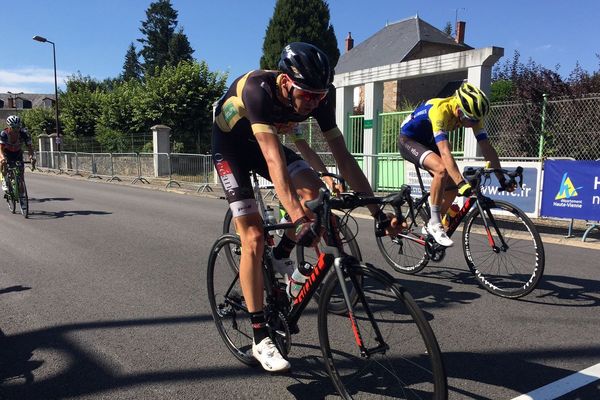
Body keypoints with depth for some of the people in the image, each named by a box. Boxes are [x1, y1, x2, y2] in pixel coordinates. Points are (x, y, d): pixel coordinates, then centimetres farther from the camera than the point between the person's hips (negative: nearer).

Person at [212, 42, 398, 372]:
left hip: (264, 140, 5)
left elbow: (343, 156, -20)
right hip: (231, 145, -4)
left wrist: (377, 211, -25)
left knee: (316, 193, -23)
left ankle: (282, 257, 5)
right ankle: (260, 338, -3)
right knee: (253, 238, -14)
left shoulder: (320, 96, -21)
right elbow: (274, 160, -46)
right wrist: (299, 221, -55)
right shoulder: (258, 90, -37)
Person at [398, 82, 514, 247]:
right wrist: (462, 183, -51)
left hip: (428, 141, 7)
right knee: (442, 169, -32)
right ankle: (435, 224, -18)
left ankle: (430, 227, 17)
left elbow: (487, 148, -15)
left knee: (452, 186, -2)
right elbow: (445, 152, -45)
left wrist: (502, 178, -20)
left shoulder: (472, 114, -16)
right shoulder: (440, 110, -37)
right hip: (408, 140, -7)